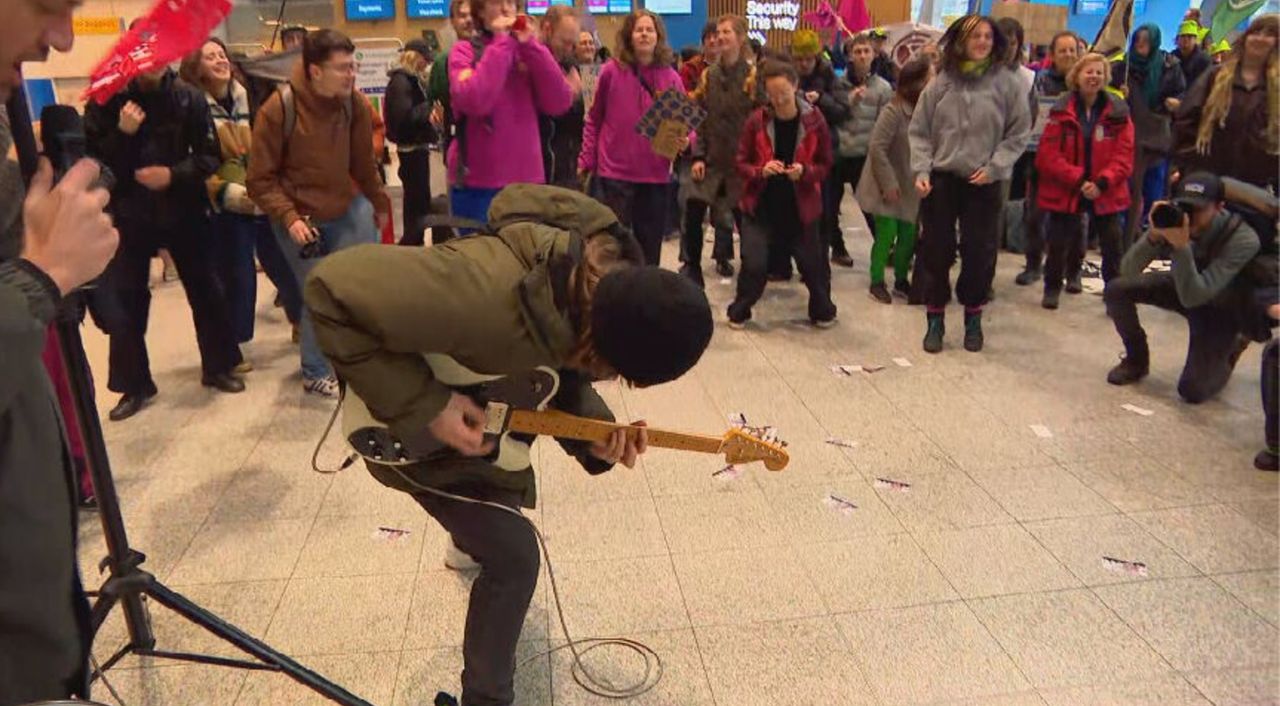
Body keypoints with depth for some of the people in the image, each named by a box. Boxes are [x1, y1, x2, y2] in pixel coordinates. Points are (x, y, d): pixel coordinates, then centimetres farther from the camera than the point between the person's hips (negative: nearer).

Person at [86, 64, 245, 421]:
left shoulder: (189, 98, -5)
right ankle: (134, 386, 15)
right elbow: (90, 158, -7)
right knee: (126, 301, 2)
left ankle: (218, 367, 28)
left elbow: (210, 156, -3)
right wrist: (122, 133, -21)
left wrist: (174, 175, -19)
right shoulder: (107, 100, -4)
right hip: (129, 213, 0)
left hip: (184, 211, 1)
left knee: (206, 291, 10)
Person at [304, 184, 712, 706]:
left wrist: (593, 434, -24)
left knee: (504, 492, 34)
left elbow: (563, 372, -5)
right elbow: (335, 290, -42)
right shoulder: (486, 293, -47)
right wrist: (421, 406, -39)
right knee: (513, 552, -11)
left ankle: (468, 544, 70)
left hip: (484, 408, 8)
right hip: (410, 426, -7)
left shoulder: (613, 283, -21)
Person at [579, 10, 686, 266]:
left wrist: (685, 140, -13)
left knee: (650, 244, 11)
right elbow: (594, 119, 4)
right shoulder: (612, 71, -3)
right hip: (615, 171, -3)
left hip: (656, 173, 3)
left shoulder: (671, 77, 4)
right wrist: (586, 160, 1)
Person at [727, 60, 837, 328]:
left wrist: (805, 171, -20)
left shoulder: (814, 120, -7)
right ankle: (739, 312, 18)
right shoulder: (757, 120, -7)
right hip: (761, 205, 0)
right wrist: (761, 171, -21)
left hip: (800, 206, 1)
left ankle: (822, 311, 32)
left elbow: (825, 165, 1)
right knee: (754, 264, -5)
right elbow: (741, 163, -1)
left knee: (812, 264, 9)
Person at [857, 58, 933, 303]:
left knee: (909, 234, 8)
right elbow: (877, 148, -20)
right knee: (886, 234, -5)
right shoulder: (894, 110, -19)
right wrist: (889, 183, -18)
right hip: (888, 186, -6)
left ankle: (901, 280, 25)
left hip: (910, 186, 6)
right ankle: (877, 282, 11)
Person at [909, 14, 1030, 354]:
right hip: (940, 179, 1)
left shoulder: (1007, 82, -2)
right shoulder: (941, 82, 1)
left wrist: (993, 167, -9)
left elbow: (1019, 133, 1)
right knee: (936, 251, 5)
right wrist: (921, 170, -6)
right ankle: (936, 319, 19)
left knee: (979, 252, 5)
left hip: (984, 183, -1)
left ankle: (973, 317, 24)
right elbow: (920, 131, 5)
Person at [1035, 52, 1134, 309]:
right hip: (1065, 190, -1)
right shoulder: (1062, 111, -4)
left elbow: (1124, 155, -4)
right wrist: (1078, 181, -19)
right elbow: (1049, 155, -10)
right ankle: (1052, 287, 25)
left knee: (1113, 244, 4)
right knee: (1059, 243, 6)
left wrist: (1102, 183, -18)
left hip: (1105, 192, 1)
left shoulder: (1118, 112, -1)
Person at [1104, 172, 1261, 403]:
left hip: (1220, 310, -4)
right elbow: (1128, 271, -27)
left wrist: (1181, 247, -51)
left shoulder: (1243, 240, -34)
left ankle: (1230, 350, 20)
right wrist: (1153, 236, -43)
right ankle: (1137, 359, 7)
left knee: (1192, 391, -15)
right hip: (1186, 288, 4)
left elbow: (1192, 297, -40)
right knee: (1116, 289, -18)